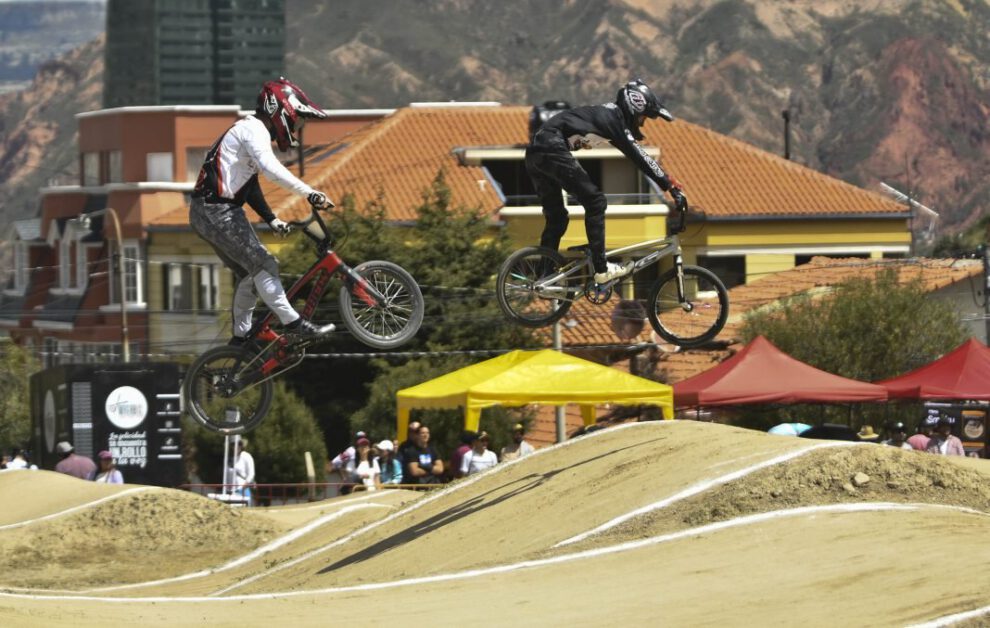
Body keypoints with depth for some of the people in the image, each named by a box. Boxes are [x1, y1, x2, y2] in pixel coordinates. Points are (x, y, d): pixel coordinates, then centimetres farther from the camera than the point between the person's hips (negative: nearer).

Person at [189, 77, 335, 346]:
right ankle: (293, 323, -16)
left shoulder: (251, 130, 21)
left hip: (207, 213, 10)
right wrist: (309, 193, -36)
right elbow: (270, 167, -31)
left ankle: (240, 338, 19)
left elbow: (251, 188, 26)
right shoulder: (253, 129, -12)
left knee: (248, 274, 15)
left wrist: (272, 220, 21)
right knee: (263, 266, -12)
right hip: (217, 212, -10)